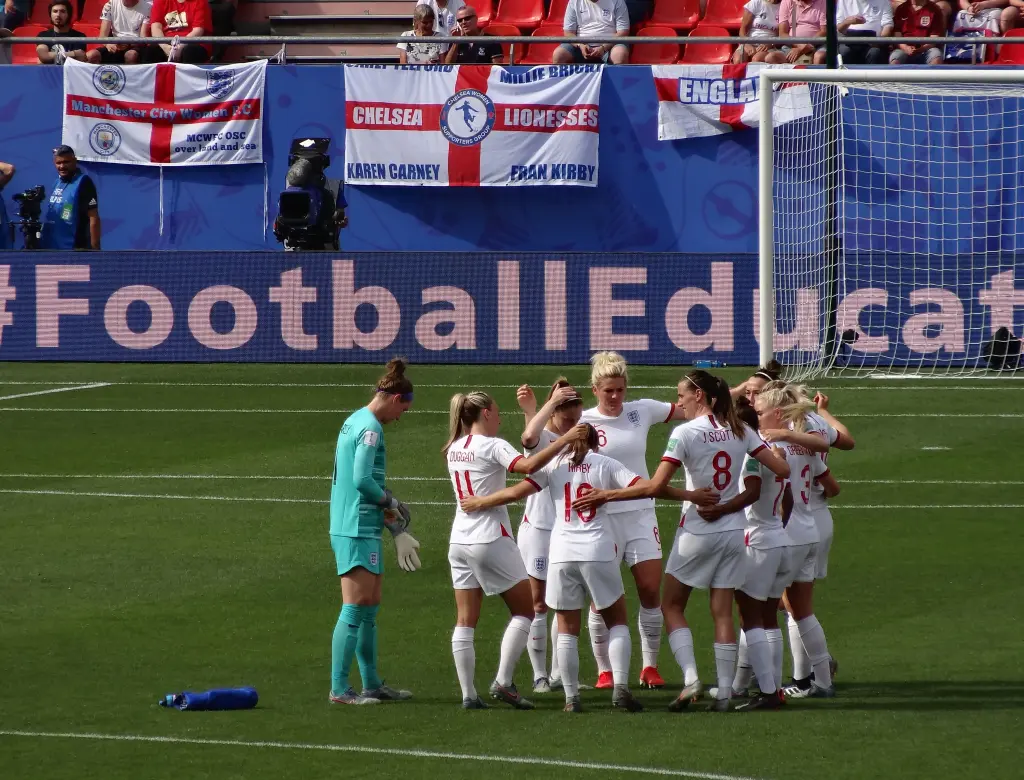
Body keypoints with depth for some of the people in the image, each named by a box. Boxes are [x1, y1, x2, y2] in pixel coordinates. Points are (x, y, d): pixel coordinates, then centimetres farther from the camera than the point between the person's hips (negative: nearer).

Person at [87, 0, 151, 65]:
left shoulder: (148, 6, -5)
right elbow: (103, 35, -1)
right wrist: (108, 44, -25)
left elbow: (144, 39, -11)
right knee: (91, 56, -24)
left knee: (131, 55, -38)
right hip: (115, 47, 3)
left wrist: (129, 44, -32)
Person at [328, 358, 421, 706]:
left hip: (355, 526, 10)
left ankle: (372, 684, 22)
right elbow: (362, 479, -23)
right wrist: (390, 504, -5)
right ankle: (339, 688, -9)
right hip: (358, 530, -10)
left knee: (370, 607, 15)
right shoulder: (370, 427, -14)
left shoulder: (355, 421, 16)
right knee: (355, 608, -9)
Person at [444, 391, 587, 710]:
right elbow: (528, 466, -27)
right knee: (525, 611, 5)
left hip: (460, 539, 7)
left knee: (465, 620, 5)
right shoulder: (492, 447, -10)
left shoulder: (454, 449, 11)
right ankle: (503, 682, -7)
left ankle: (468, 694, -1)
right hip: (490, 539, -7)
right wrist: (564, 440, -28)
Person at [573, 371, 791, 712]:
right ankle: (724, 692, 4)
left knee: (672, 606, 10)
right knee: (723, 613, 8)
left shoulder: (685, 433, -13)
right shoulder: (740, 431, 1)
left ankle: (690, 677, -7)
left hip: (697, 533, -4)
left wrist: (606, 495, -12)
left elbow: (655, 486, -18)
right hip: (733, 532, 4)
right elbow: (782, 469, 0)